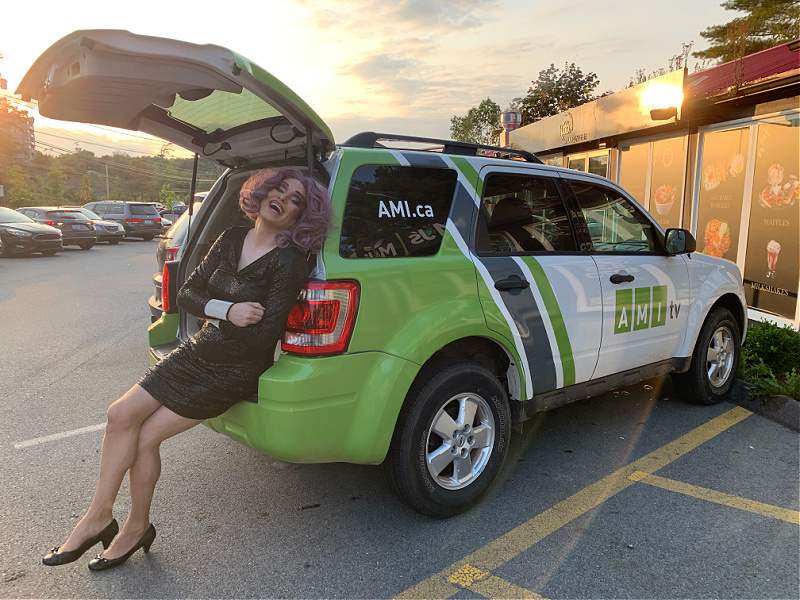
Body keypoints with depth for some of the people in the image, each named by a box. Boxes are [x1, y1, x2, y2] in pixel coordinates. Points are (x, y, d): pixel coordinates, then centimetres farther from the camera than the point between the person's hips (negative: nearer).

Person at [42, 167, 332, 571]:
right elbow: (186, 295, 2)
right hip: (198, 351, 7)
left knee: (145, 438, -8)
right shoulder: (231, 239, 4)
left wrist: (212, 312, -7)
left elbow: (263, 336, -21)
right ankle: (99, 516, 11)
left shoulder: (289, 262, -16)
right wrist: (227, 311, -19)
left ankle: (136, 528, 16)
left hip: (234, 371, -6)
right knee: (121, 415, -4)